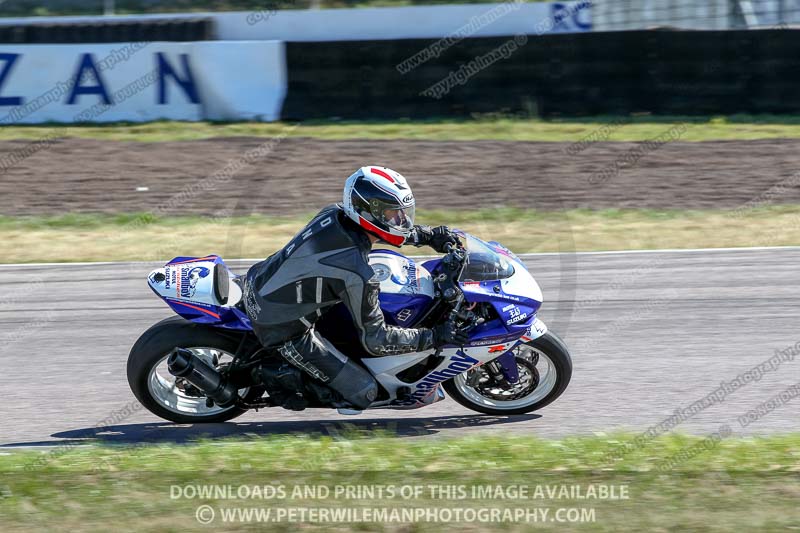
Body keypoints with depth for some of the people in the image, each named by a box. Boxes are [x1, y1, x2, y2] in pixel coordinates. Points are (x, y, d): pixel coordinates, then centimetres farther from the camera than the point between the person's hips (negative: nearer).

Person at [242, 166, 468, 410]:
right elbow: (376, 340, -20)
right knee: (364, 392, -2)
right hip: (280, 328, -8)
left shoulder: (334, 214, -9)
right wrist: (435, 336, -14)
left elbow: (385, 228, 16)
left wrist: (428, 235, 10)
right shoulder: (357, 274, -30)